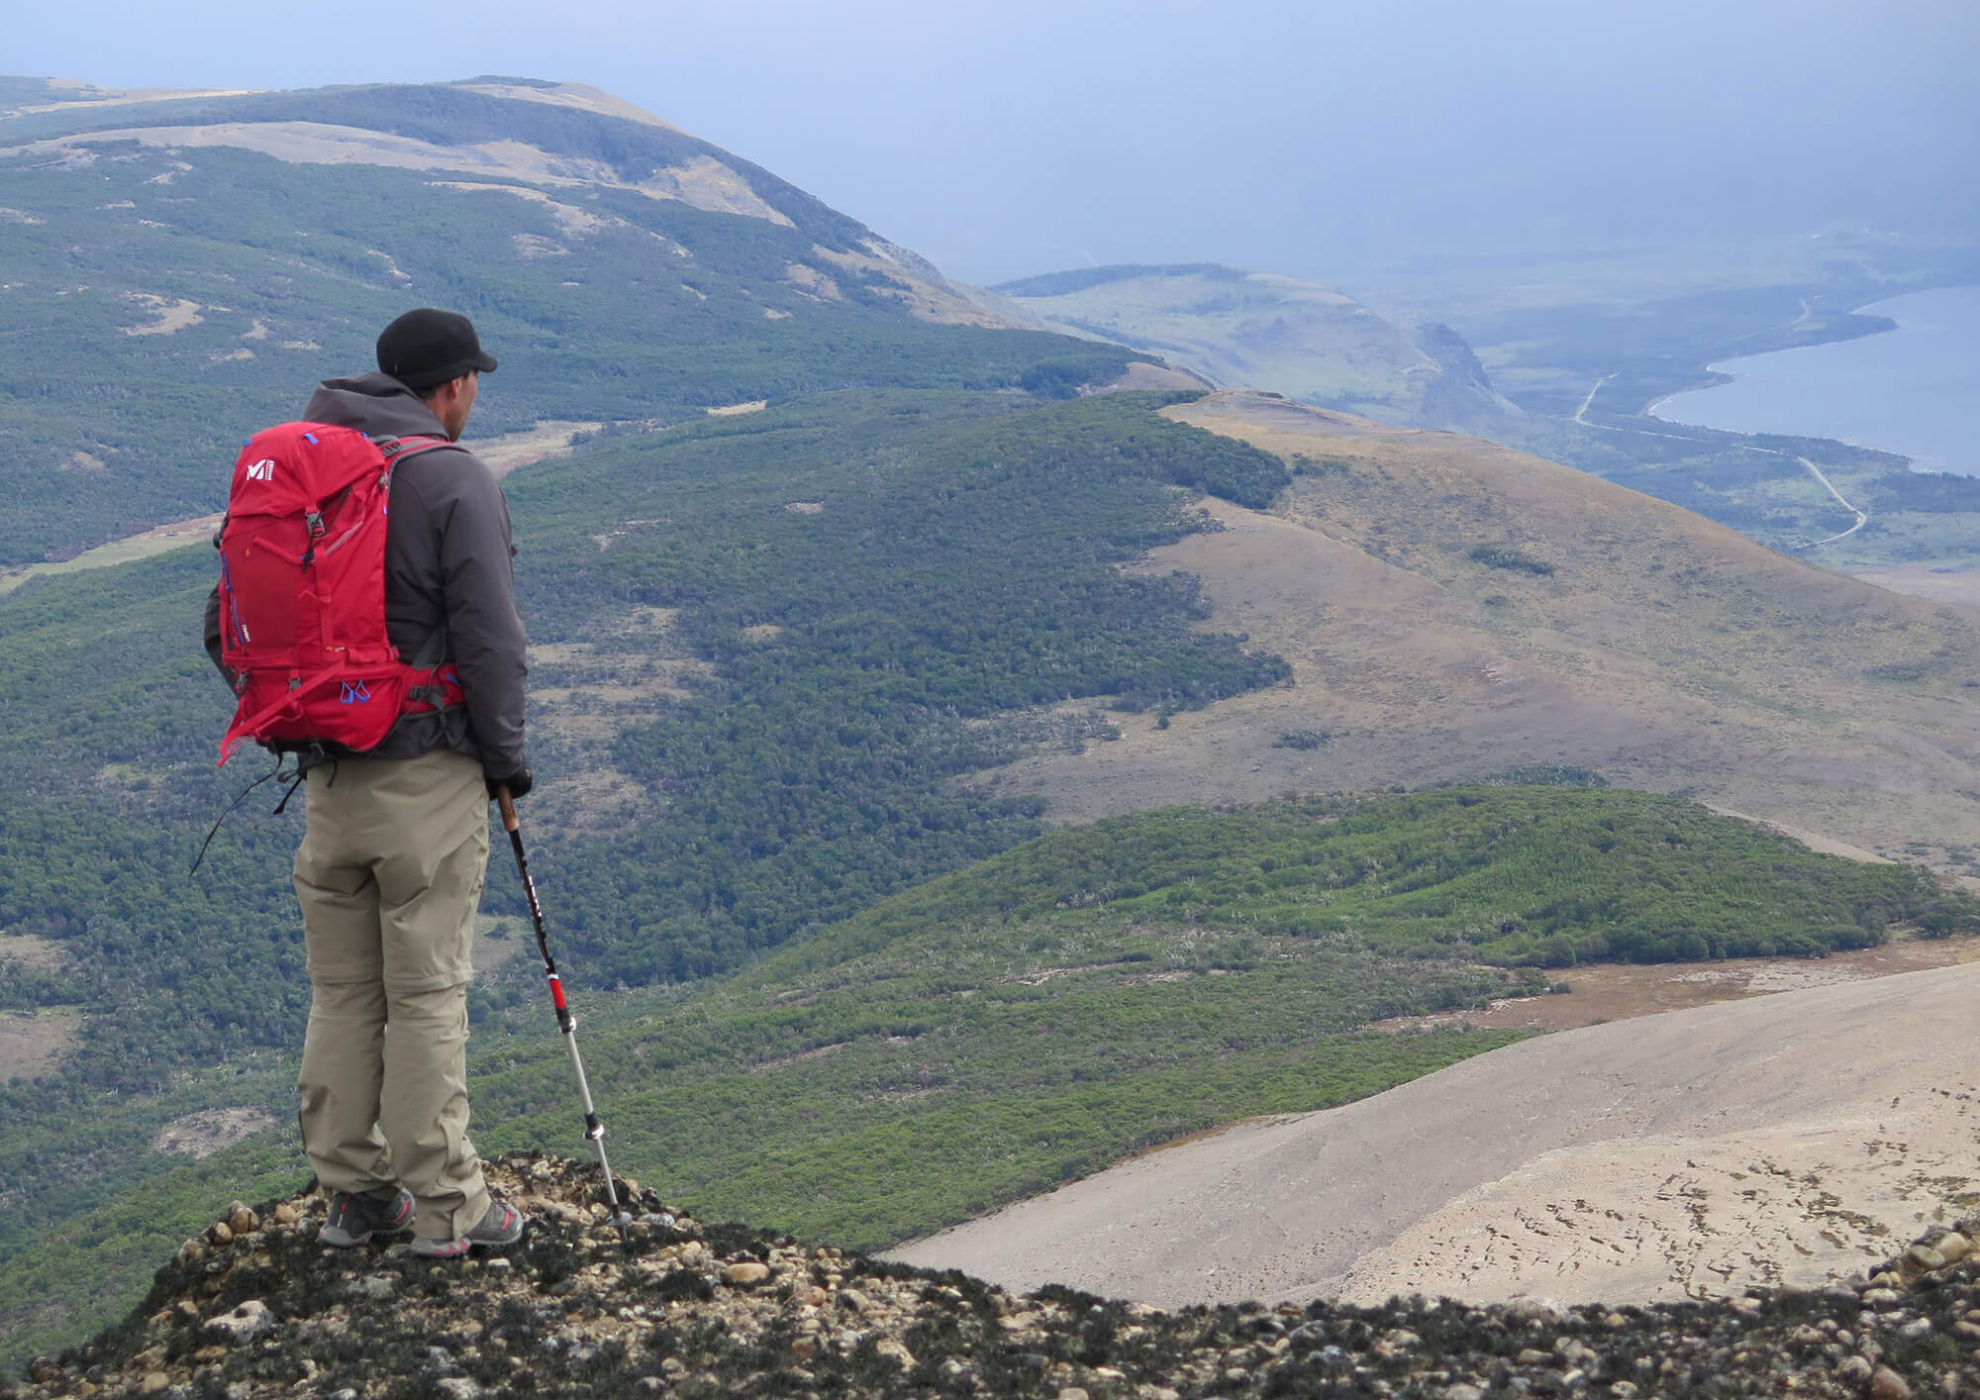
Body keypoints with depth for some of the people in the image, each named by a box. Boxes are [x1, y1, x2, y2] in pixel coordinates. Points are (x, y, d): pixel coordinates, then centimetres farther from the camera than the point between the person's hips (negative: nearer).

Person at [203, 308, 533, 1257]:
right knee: (426, 993, 0)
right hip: (428, 776, -6)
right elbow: (490, 637, -15)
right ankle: (444, 1208, 8)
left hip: (328, 778, 6)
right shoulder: (454, 479, -10)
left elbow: (228, 626, 11)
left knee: (342, 992, 13)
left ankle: (353, 1191, 21)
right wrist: (506, 755, -3)